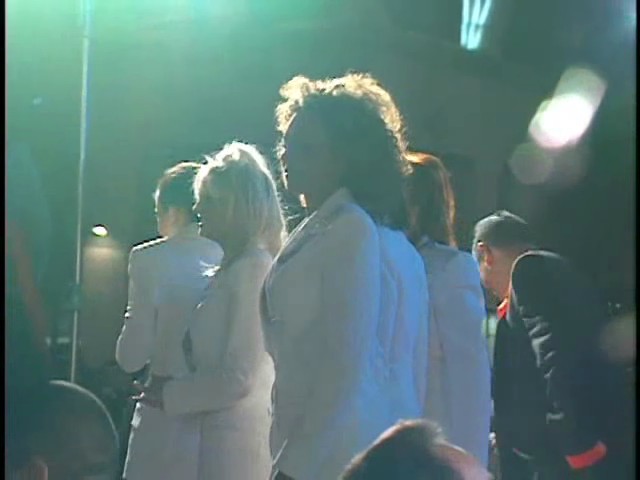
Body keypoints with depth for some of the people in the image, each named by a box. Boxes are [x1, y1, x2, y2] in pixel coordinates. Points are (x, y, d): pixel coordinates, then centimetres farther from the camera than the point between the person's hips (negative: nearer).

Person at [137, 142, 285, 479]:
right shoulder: (234, 268, 15)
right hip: (218, 435, 9)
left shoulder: (254, 268, -12)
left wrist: (171, 394, -7)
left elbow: (239, 378, -17)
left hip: (236, 446, -9)